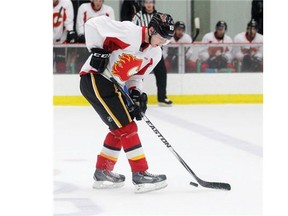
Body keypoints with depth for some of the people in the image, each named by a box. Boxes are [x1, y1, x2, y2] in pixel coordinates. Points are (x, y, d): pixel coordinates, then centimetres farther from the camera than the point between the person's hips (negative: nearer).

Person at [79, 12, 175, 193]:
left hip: (111, 84, 10)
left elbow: (136, 75, 12)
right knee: (127, 127, -12)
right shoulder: (129, 32, -21)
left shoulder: (155, 54, 5)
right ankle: (140, 175, -11)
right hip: (94, 78, -10)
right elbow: (93, 23, -20)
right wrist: (97, 50, -22)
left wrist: (136, 93, -6)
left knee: (120, 129, 15)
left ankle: (103, 173, 27)